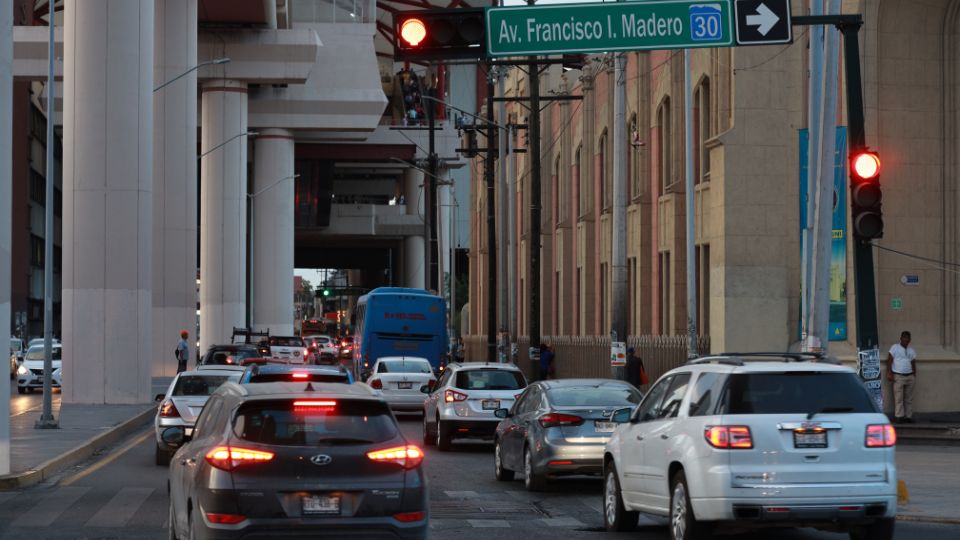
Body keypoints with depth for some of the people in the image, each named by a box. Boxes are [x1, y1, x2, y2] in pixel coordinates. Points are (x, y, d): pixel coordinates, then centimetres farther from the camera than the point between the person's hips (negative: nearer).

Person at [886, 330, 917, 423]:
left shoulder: (911, 350, 17)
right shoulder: (895, 348, 3)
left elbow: (913, 364, 19)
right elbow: (889, 361, -2)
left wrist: (914, 376, 13)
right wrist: (889, 373, -11)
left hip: (909, 376, 5)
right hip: (898, 376, -5)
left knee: (909, 398, 3)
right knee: (898, 397, -9)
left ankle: (908, 416, 6)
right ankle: (899, 416, -10)